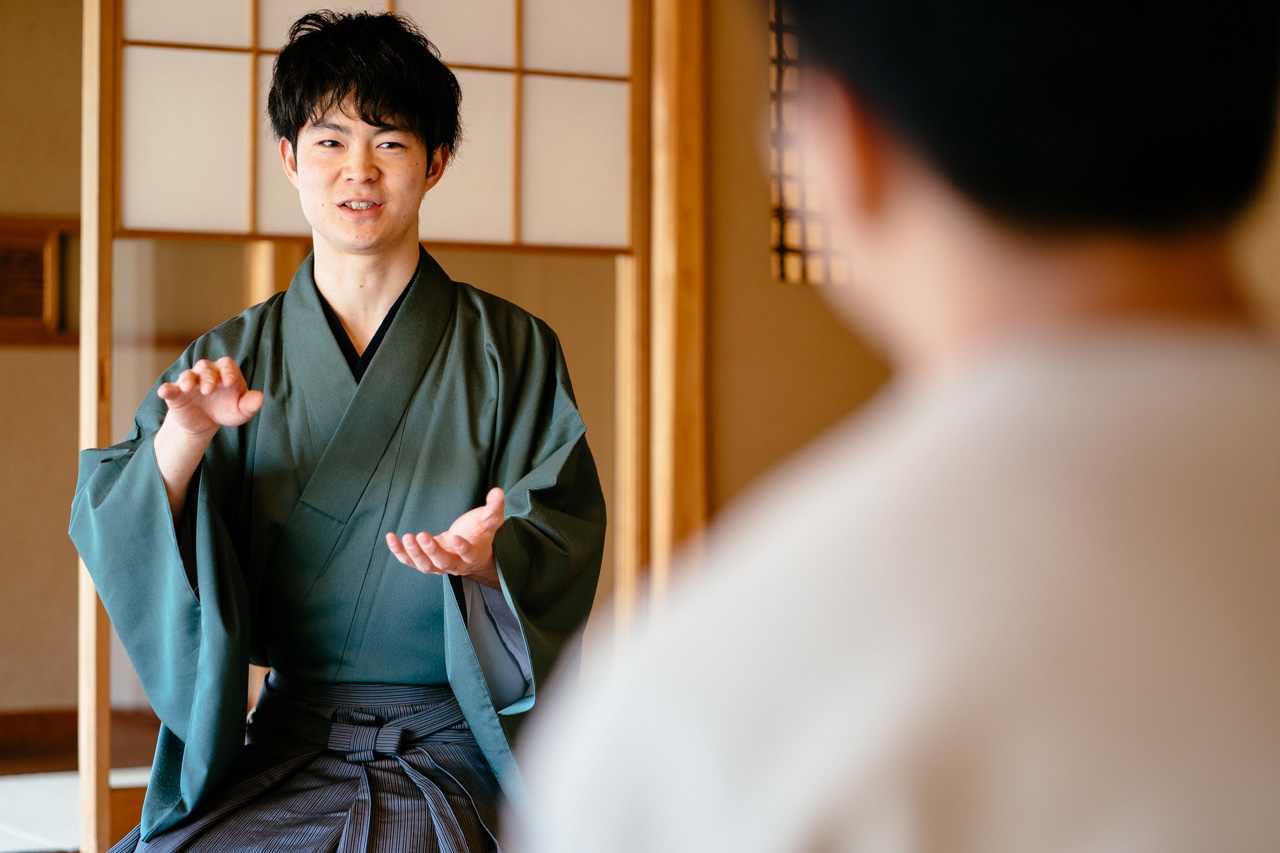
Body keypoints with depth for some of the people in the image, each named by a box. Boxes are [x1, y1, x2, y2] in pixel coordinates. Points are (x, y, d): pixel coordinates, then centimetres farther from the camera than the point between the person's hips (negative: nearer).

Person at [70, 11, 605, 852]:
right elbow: (116, 536, 0)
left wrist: (489, 557, -23)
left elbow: (563, 546, -1)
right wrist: (183, 437, -19)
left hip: (453, 752, -2)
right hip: (286, 744, 2)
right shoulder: (235, 361, 9)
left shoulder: (512, 351, 4)